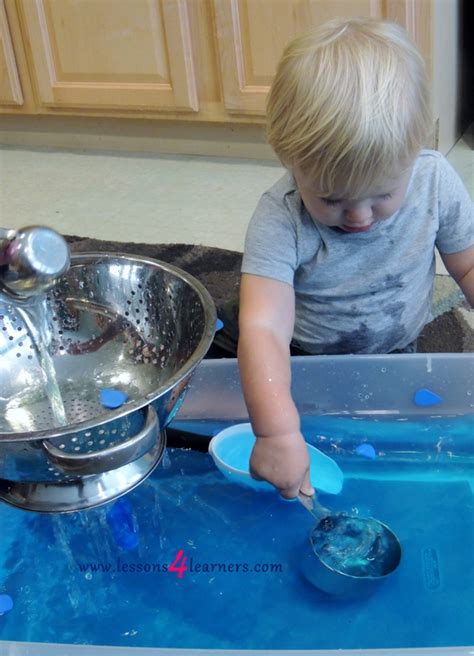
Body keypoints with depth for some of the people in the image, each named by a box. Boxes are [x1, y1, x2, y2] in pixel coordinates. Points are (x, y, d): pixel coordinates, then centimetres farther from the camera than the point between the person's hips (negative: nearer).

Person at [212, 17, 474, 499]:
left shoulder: (435, 181, -18)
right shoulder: (280, 222, -30)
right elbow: (265, 326, -41)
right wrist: (278, 432, -53)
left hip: (394, 354, 2)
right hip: (299, 363, -2)